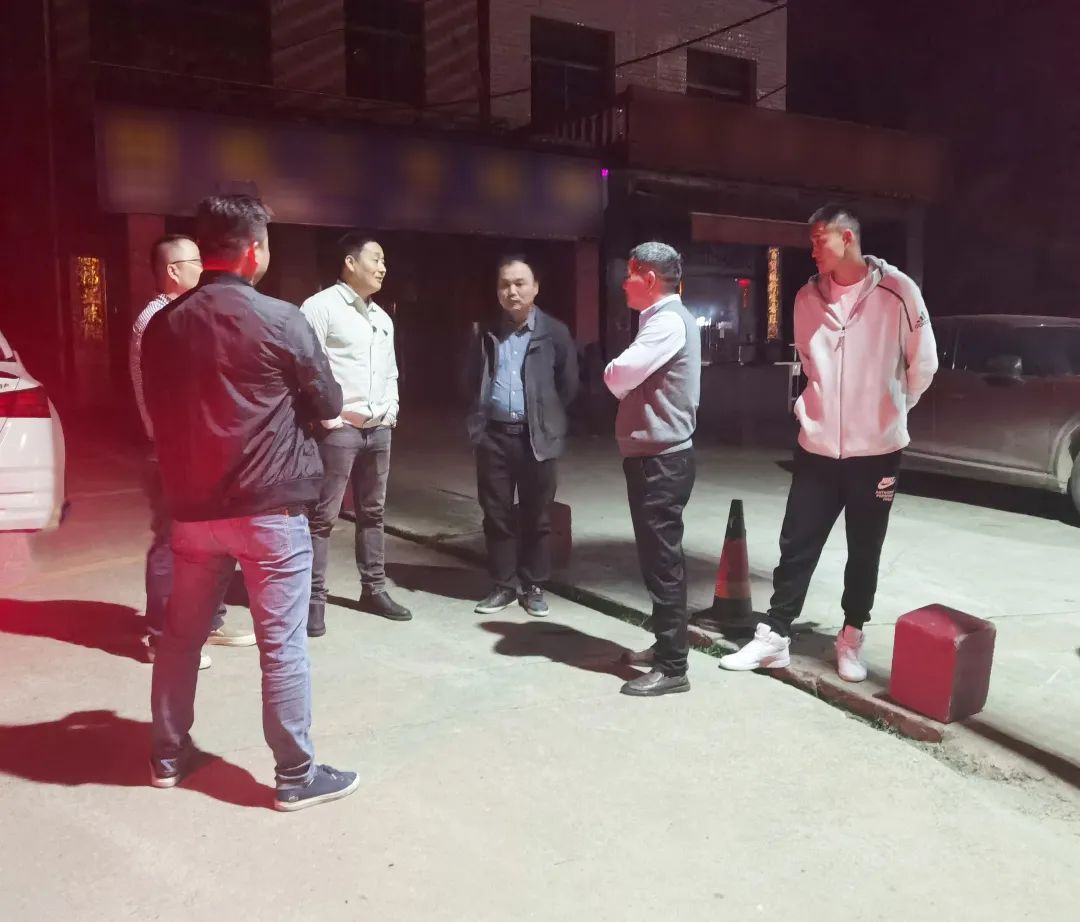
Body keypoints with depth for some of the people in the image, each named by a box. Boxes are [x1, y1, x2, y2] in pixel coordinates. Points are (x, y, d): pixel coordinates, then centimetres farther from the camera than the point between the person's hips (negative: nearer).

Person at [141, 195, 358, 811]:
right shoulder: (280, 320, -12)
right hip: (270, 507, -5)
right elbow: (329, 404, -2)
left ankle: (169, 756, 32)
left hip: (193, 507, 6)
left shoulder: (163, 325, 4)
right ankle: (297, 775, 11)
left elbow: (160, 412, 14)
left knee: (182, 633, 18)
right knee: (282, 644, 2)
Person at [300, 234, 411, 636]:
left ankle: (374, 589, 24)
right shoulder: (321, 306, -7)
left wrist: (391, 410, 10)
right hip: (340, 428, -7)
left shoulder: (382, 317, 17)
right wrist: (327, 417, -14)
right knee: (323, 516, -4)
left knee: (372, 512, 14)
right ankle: (314, 598, 3)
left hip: (379, 429, 8)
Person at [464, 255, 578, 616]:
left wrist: (549, 420, 2)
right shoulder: (485, 333, 8)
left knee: (536, 516, 6)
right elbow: (471, 381, 15)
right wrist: (476, 420, 7)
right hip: (494, 436, 3)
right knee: (496, 514, 7)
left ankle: (534, 586, 19)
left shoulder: (555, 333, -1)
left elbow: (568, 384, 2)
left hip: (536, 437, -2)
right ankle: (503, 585, 20)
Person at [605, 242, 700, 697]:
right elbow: (628, 379, 16)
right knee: (658, 557, 17)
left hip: (661, 460, -10)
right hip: (653, 456, 10)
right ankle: (666, 645, 29)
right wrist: (622, 374, -4)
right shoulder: (660, 319, 18)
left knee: (662, 560, -6)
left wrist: (613, 370, -2)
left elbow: (617, 377, -22)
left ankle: (672, 667, 2)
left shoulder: (669, 321, -17)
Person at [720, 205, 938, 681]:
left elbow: (923, 364, -1)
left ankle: (850, 639, 29)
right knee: (796, 545, 6)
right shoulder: (807, 297, 1)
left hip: (876, 449, -2)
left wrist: (889, 410, 10)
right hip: (817, 446, 3)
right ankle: (774, 637, 16)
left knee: (864, 552, 12)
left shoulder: (897, 292, -12)